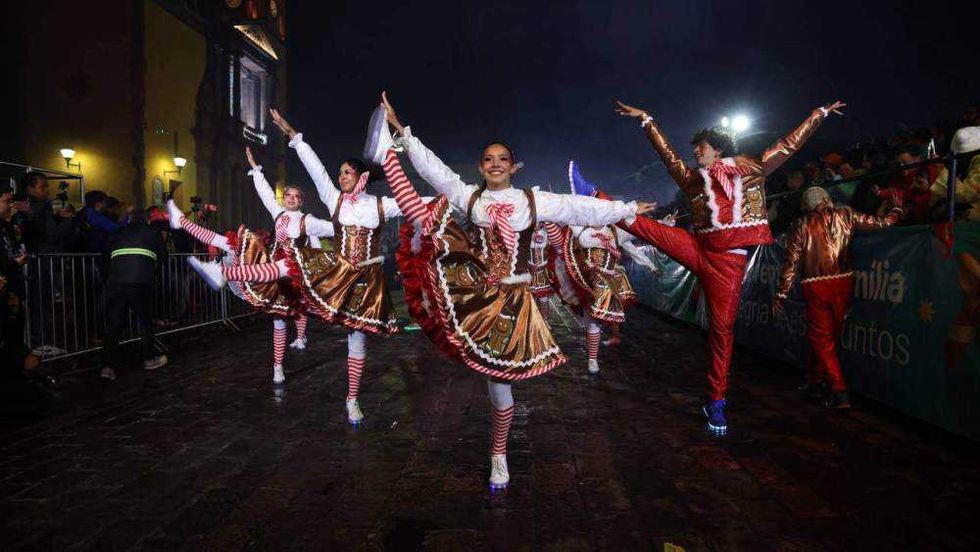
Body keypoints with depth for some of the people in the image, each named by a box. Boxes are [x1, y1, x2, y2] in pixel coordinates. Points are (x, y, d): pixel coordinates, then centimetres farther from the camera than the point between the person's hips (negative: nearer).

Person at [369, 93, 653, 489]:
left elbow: (584, 209, 6)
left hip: (509, 300, -1)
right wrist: (401, 129, -5)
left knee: (500, 381, 4)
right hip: (470, 287, 1)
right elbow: (434, 168, 0)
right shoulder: (469, 196, 6)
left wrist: (628, 210, 7)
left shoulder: (534, 201, 4)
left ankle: (498, 456, 22)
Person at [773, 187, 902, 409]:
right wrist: (896, 211, 31)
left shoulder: (801, 227, 1)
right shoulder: (845, 216, 5)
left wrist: (781, 294, 3)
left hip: (816, 288, -3)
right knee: (828, 336, 16)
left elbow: (791, 263, -2)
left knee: (821, 338, 3)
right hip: (843, 284, 3)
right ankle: (815, 381, 28)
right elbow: (882, 223, 9)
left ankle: (839, 391, -5)